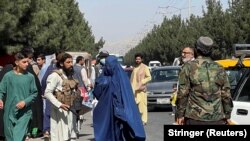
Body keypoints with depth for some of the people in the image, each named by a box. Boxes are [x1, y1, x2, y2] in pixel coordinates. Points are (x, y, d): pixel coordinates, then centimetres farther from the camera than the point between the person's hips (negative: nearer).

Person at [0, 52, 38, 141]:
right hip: (10, 112, 1)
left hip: (25, 113, -1)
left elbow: (34, 93, 3)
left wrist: (25, 102, -12)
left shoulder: (30, 77, 0)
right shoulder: (8, 76, -1)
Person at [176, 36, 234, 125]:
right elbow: (226, 95, 9)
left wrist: (180, 114, 1)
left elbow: (182, 94, -4)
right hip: (217, 119, 2)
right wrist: (227, 116, 17)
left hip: (195, 119, -2)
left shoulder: (189, 67, -1)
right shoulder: (219, 69, 8)